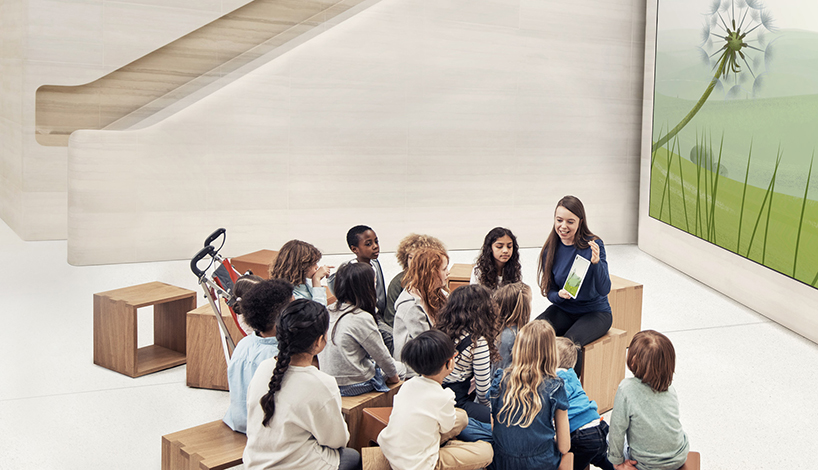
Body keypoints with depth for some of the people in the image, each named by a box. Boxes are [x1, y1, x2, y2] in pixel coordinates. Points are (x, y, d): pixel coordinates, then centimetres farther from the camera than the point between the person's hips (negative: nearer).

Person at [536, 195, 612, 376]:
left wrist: (596, 262, -36)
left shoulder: (593, 245, -14)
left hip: (595, 312, -4)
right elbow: (549, 291, 3)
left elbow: (604, 290, -19)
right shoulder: (550, 249, -2)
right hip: (563, 310, 4)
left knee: (570, 341, -32)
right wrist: (559, 295, -20)